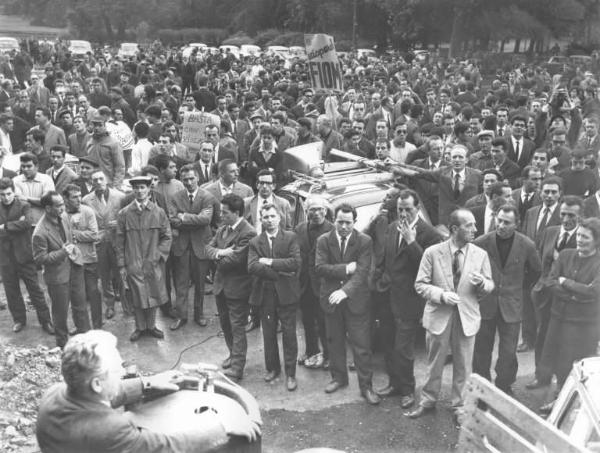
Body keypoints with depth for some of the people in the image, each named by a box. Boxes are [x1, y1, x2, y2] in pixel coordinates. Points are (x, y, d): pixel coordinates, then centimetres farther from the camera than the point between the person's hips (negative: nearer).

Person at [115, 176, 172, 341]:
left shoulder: (158, 212, -1)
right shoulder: (124, 213, -2)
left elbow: (167, 237, 4)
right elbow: (120, 241, 1)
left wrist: (158, 255, -7)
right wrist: (121, 265, -1)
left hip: (154, 264, 1)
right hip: (133, 264, -1)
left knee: (153, 296, 10)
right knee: (137, 297, 6)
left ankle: (151, 326, 28)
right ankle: (140, 327, 25)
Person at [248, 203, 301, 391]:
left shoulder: (290, 238, 0)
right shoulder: (255, 242, 5)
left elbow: (295, 263, -14)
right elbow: (252, 267, -10)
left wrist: (270, 262, -14)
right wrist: (279, 273, -15)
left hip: (286, 293, -2)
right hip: (265, 294, 2)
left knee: (289, 334, 3)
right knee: (268, 334, 13)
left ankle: (290, 373, 16)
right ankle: (272, 368, 31)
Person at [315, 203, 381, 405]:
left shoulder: (364, 241, -5)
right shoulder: (323, 241, 2)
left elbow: (362, 271, -14)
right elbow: (320, 267, -10)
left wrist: (345, 291, -28)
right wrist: (346, 269, -18)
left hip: (356, 299, -2)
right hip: (331, 298, 3)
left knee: (362, 345, 0)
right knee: (334, 342, 14)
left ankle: (366, 386, 12)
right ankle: (339, 377, 33)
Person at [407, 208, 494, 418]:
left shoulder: (480, 254, -2)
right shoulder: (432, 252, -8)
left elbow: (489, 286, 5)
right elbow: (420, 284, -6)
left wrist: (482, 282, -19)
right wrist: (442, 295, -22)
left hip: (467, 317, 1)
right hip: (439, 316, -1)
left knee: (463, 366, 12)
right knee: (434, 364, 13)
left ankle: (459, 405, 32)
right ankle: (428, 401, 32)